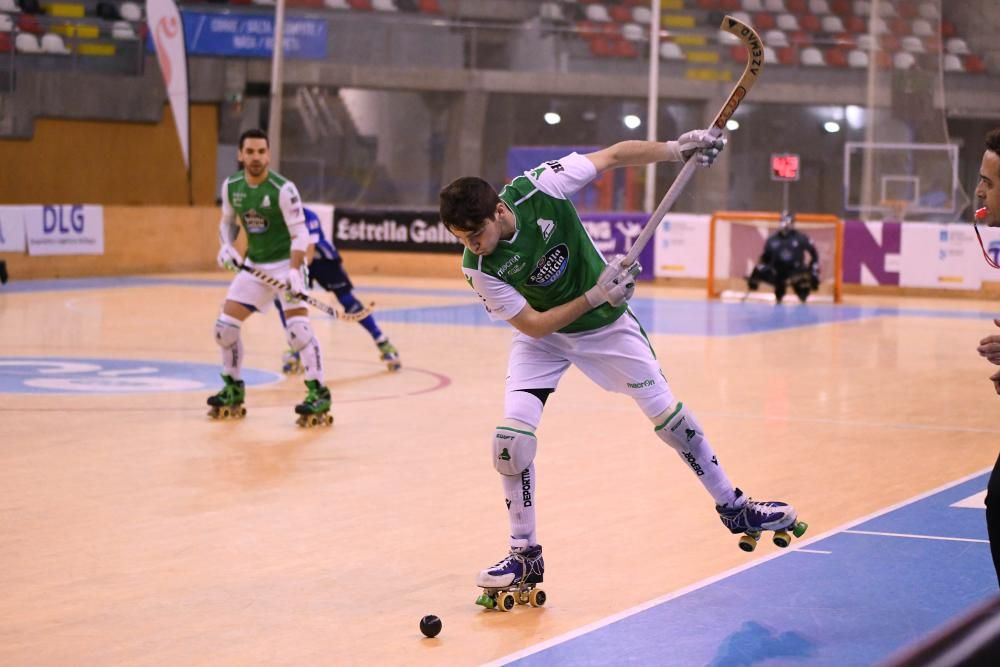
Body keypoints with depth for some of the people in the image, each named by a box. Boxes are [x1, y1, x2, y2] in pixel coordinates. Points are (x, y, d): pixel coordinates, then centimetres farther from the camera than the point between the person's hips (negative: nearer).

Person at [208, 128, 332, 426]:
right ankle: (233, 390, 20)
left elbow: (300, 234, -20)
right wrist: (226, 246, -7)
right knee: (225, 326, 2)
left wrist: (294, 272, -32)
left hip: (285, 263, -6)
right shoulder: (231, 186, -3)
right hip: (254, 265, 6)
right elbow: (228, 221, 14)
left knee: (298, 328, -21)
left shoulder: (283, 189, -20)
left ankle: (318, 395, -14)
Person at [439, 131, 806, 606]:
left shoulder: (537, 188, -29)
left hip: (605, 324, 0)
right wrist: (592, 298, -28)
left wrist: (673, 150, -27)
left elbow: (613, 156, -17)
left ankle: (733, 507, 23)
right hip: (543, 333, 0)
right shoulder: (478, 268, -26)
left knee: (667, 413, 4)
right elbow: (533, 325, -20)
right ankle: (526, 555, 0)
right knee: (512, 434, -16)